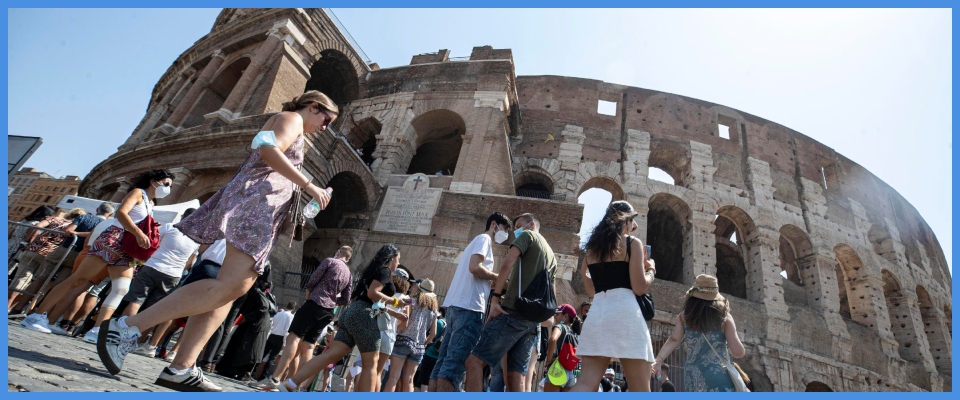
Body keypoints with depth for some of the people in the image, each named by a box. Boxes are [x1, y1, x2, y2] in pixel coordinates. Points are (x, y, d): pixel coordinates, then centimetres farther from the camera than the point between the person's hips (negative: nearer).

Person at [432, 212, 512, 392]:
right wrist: (498, 277, -2)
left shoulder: (475, 242, 29)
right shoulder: (484, 239, 1)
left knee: (443, 363, 6)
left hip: (455, 305, 10)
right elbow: (475, 267, -16)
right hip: (469, 307, -10)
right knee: (454, 365, -14)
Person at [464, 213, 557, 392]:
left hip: (514, 312, -8)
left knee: (475, 361, -7)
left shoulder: (528, 235, 6)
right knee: (516, 376, 5)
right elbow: (551, 294, 27)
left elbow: (507, 264, -11)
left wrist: (496, 298, -12)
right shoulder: (551, 255, 27)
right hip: (534, 320, 8)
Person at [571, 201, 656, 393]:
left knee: (586, 383, 0)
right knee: (641, 389, 4)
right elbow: (639, 288, -5)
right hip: (624, 311, -5)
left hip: (597, 312, 5)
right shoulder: (632, 243, 3)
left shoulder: (592, 247, 19)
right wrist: (650, 270, 14)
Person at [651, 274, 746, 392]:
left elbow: (674, 340, -8)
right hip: (719, 377, -2)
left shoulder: (684, 316, 6)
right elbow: (739, 352, -3)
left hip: (693, 378, 2)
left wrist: (658, 360, -11)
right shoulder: (724, 316, 2)